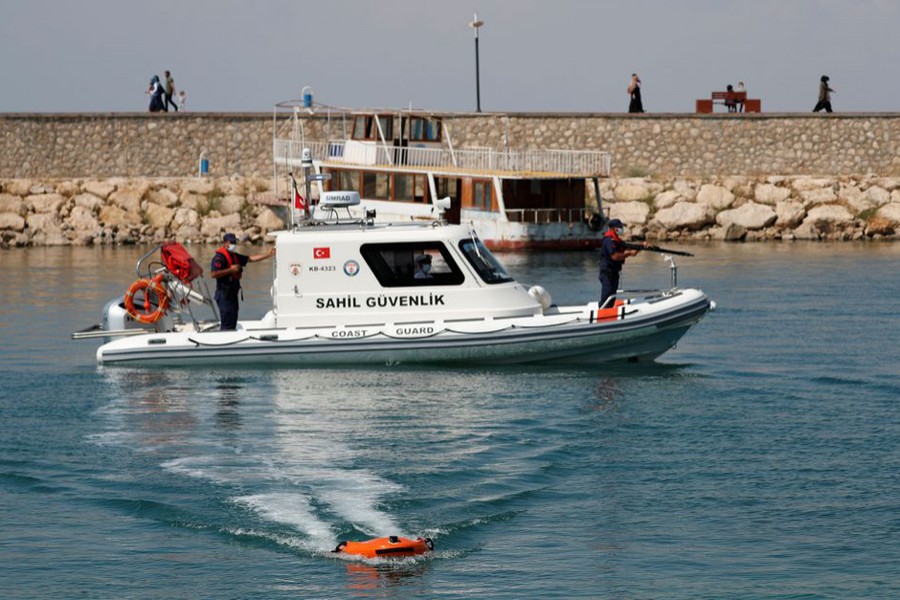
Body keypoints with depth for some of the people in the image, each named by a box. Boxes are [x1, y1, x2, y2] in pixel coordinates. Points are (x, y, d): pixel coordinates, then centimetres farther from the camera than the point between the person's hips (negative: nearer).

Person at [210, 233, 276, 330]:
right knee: (228, 324, -12)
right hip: (224, 295, -10)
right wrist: (230, 270, -21)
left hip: (232, 294, 10)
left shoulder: (234, 256, 17)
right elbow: (213, 274, -23)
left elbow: (251, 258, 18)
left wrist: (268, 254, 12)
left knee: (233, 323, 11)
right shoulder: (219, 257, -13)